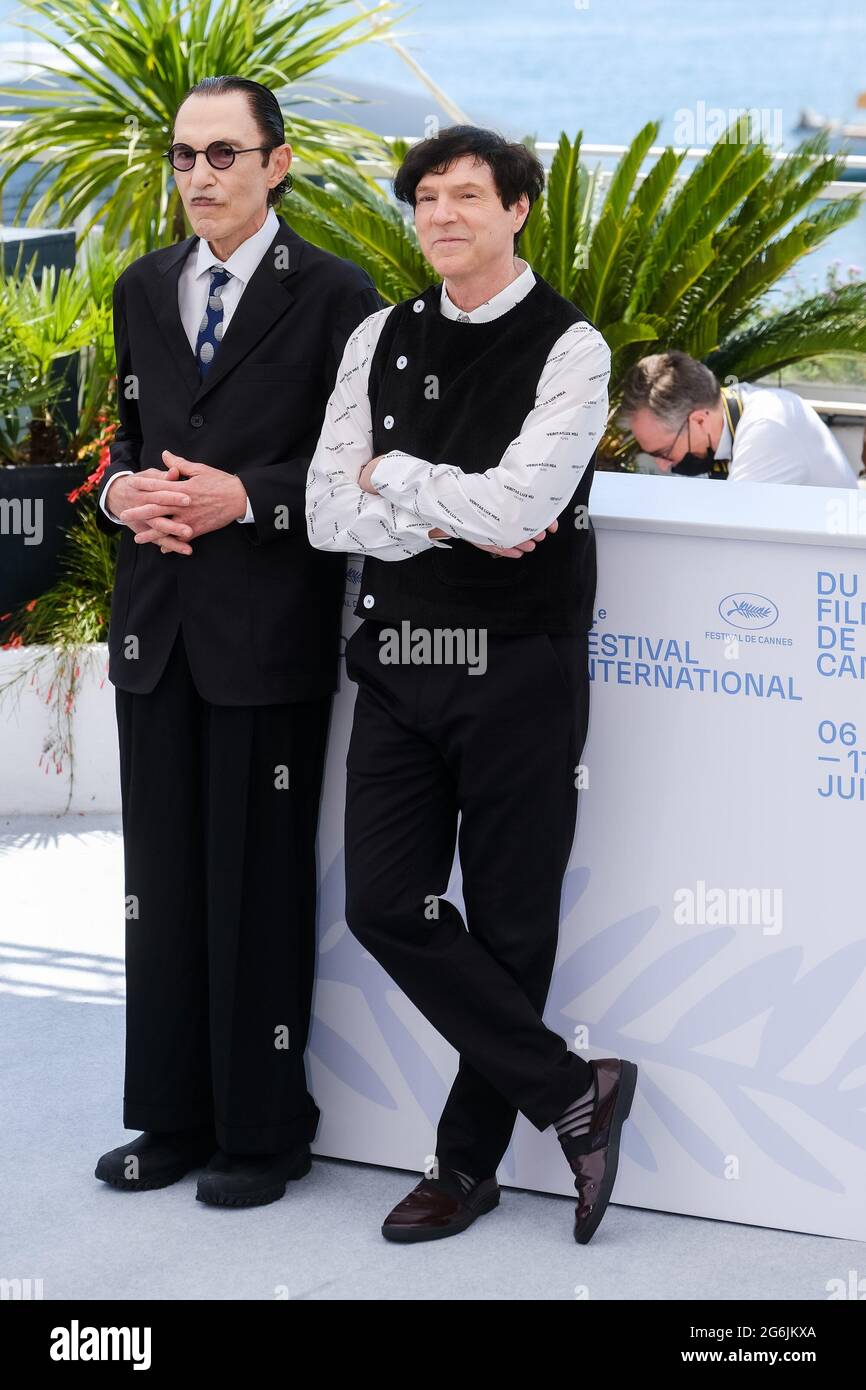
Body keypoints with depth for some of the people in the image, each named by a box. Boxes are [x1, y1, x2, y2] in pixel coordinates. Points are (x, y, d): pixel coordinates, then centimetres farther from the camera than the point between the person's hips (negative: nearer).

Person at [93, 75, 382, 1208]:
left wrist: (246, 499, -18)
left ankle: (264, 1129, 12)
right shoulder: (144, 288, 13)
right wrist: (124, 490, -2)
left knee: (261, 885, 1)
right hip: (157, 624, 6)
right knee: (162, 883, 11)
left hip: (268, 633, -6)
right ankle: (175, 1117, 22)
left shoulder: (333, 296, -5)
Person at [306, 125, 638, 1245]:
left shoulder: (569, 348, -7)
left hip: (520, 671, -5)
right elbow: (328, 513, 2)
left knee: (509, 926, 4)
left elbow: (518, 504, -19)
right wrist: (452, 518, -12)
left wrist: (395, 479, -6)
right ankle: (572, 1095, 9)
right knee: (384, 903, -1)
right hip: (401, 660, 5)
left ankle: (470, 1162, 19)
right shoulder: (382, 340, 8)